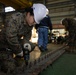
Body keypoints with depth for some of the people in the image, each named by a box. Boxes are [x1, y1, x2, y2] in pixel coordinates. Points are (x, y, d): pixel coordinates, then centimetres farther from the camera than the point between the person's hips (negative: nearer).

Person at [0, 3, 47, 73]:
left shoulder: (30, 23, -6)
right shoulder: (15, 18, -30)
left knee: (32, 46, -9)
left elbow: (28, 34, 7)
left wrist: (26, 42, -14)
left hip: (16, 41, 7)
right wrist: (19, 51, -22)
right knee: (10, 68, -13)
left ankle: (16, 60, 8)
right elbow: (10, 38, -33)